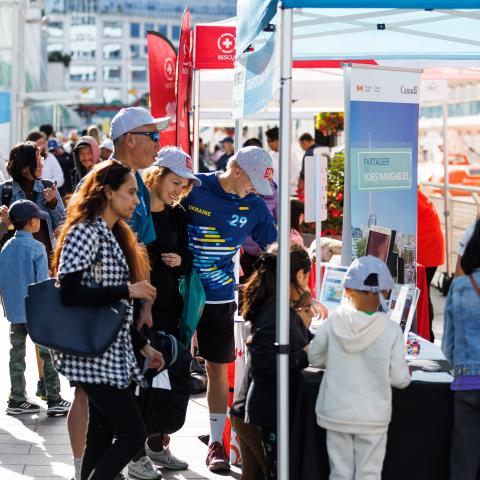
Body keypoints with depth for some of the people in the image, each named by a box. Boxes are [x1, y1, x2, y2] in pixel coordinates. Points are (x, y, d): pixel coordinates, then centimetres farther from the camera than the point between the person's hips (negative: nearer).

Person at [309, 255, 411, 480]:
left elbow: (314, 358, 5)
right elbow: (399, 379, -8)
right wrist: (406, 375, 14)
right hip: (372, 417, -2)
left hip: (336, 413, 2)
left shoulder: (334, 323, -9)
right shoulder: (392, 331, -13)